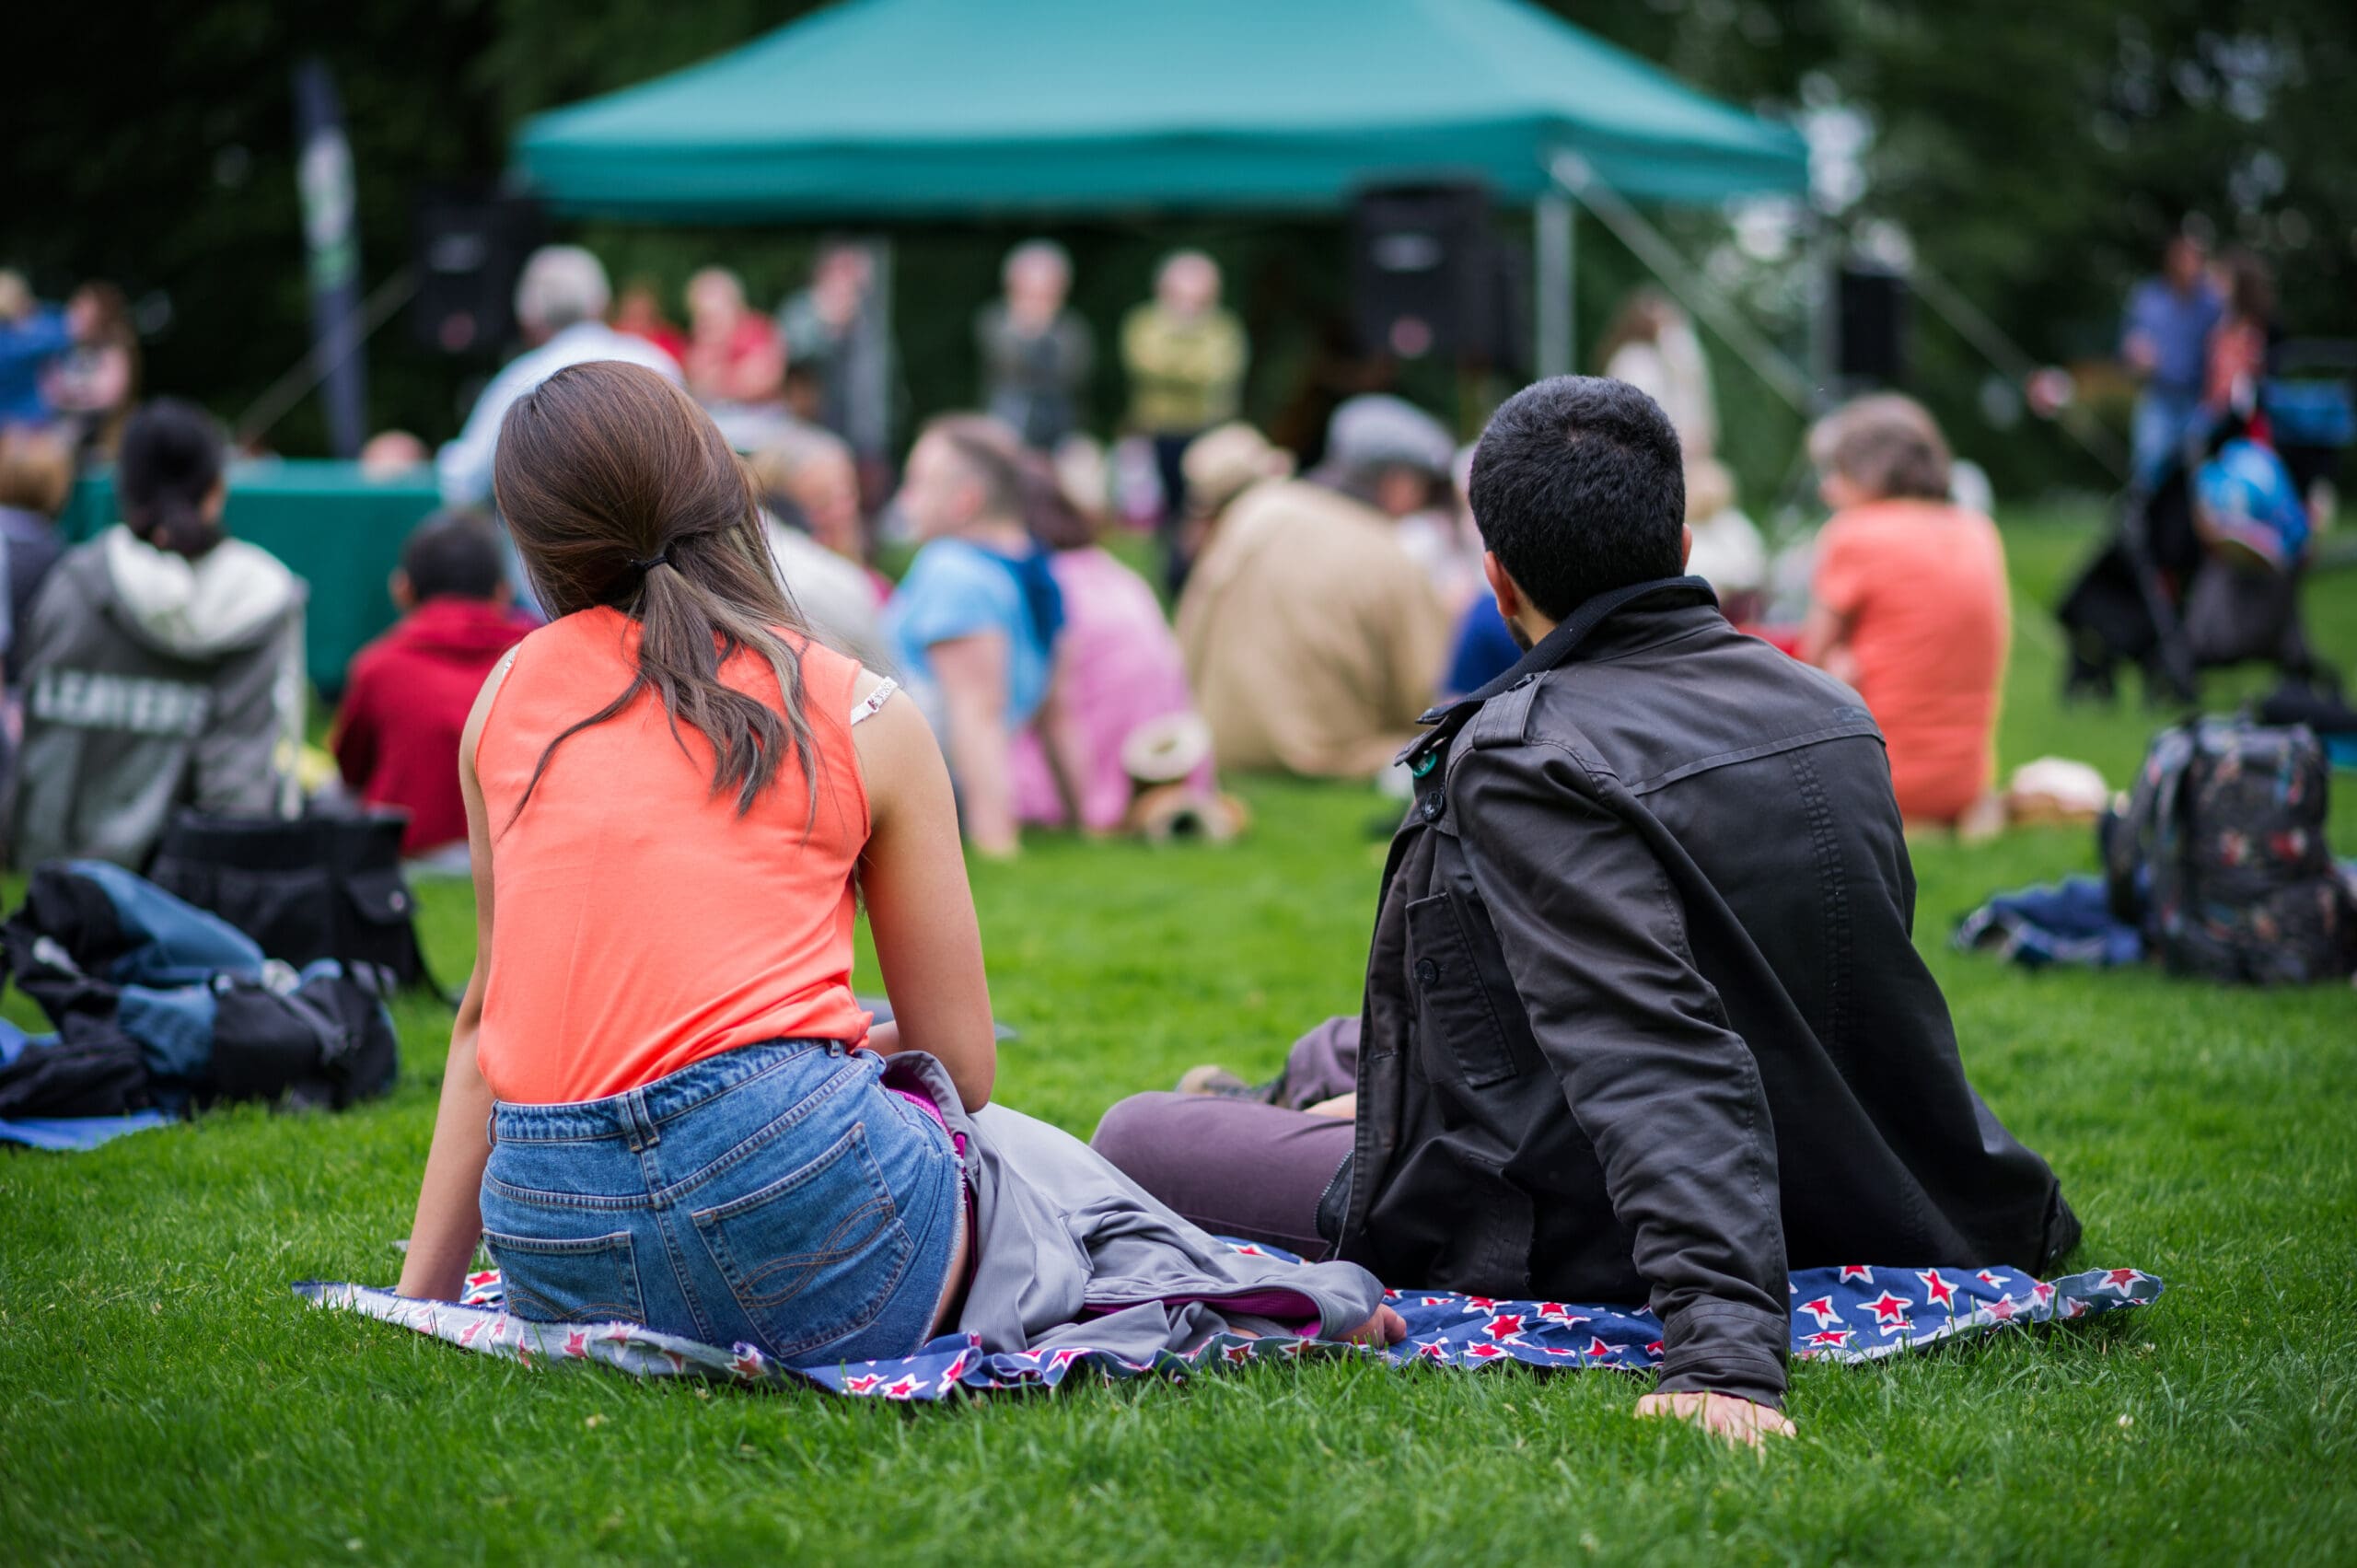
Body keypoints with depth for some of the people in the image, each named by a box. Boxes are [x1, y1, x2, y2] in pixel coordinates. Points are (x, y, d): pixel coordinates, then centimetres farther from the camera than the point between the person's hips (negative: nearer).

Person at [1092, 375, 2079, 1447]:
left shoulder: (1530, 760, -26)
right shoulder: (1829, 713, -3)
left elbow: (1653, 1062, -36)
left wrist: (1720, 1347, -43)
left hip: (1574, 1239, -8)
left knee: (1133, 1133, 11)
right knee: (1333, 1049, 28)